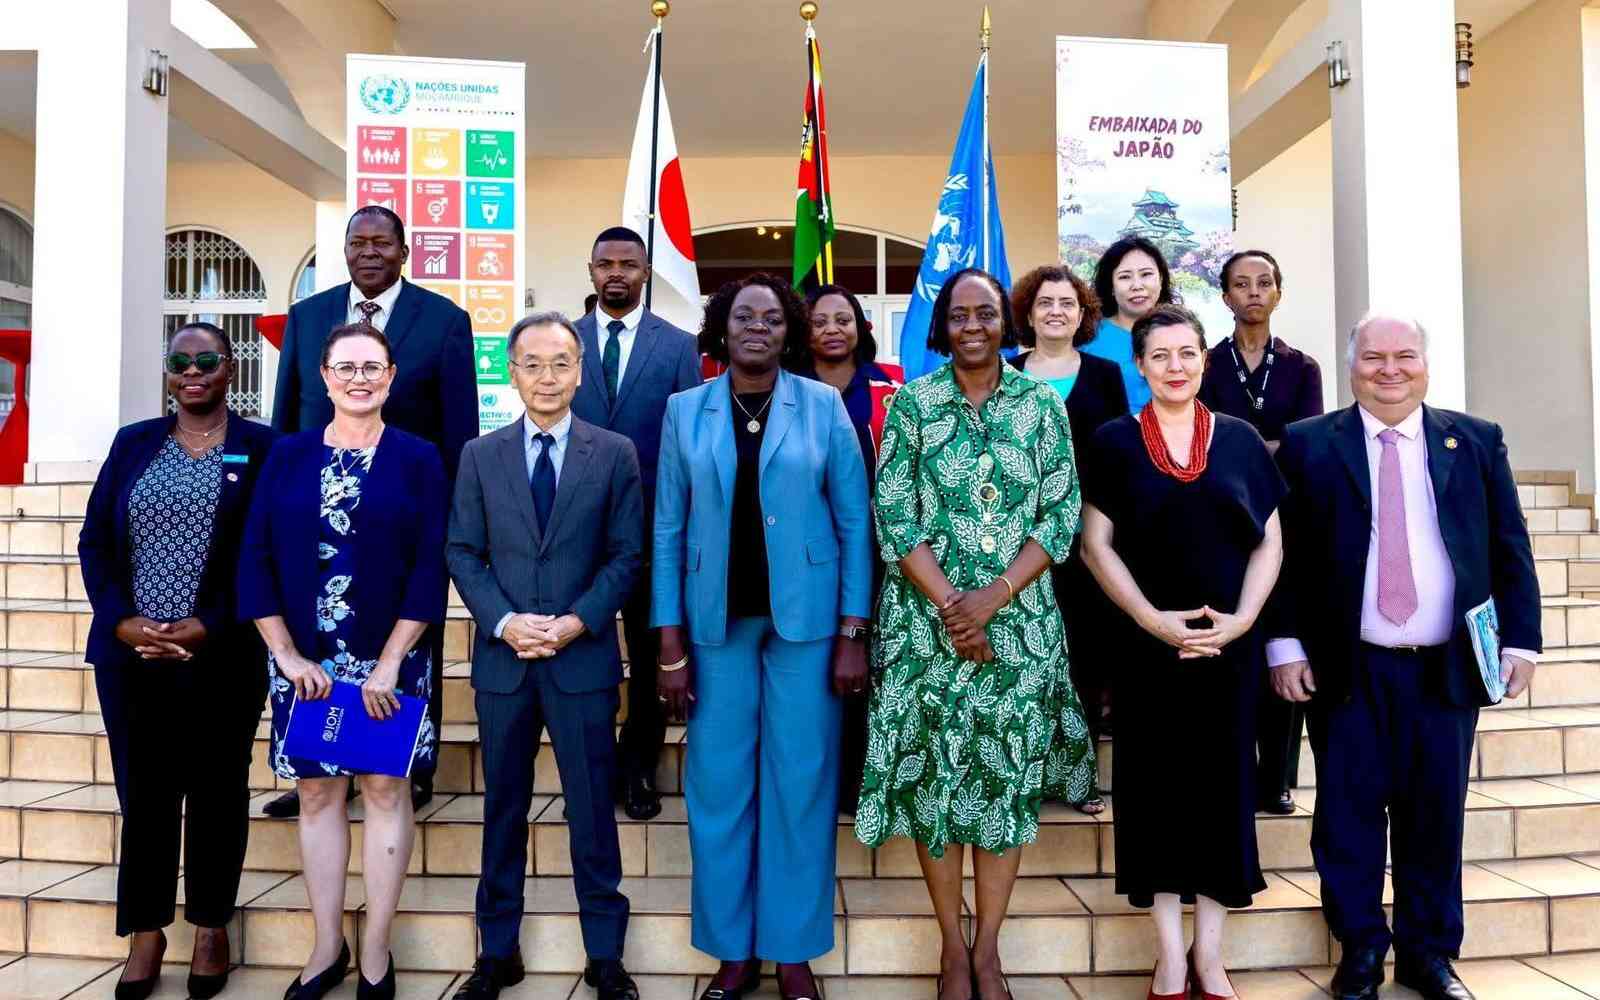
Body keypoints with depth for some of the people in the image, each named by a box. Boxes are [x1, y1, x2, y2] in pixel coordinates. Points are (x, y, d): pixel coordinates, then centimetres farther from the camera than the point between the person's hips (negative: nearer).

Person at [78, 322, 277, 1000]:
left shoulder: (262, 447, 0)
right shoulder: (133, 443, 11)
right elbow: (94, 542, 8)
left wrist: (209, 627, -14)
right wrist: (122, 622, -6)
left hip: (223, 658, -2)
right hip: (131, 655, 3)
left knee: (217, 790, 9)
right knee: (142, 790, 8)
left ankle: (211, 925, 24)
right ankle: (145, 928, 23)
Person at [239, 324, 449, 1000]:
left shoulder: (418, 458, -1)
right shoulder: (288, 455, 4)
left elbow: (429, 567, -6)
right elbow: (256, 559, 2)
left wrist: (390, 663, -11)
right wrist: (287, 655, -6)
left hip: (388, 659, -2)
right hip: (304, 662, 2)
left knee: (385, 789, 5)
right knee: (317, 793, 9)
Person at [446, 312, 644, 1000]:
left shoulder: (615, 453, 1)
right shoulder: (480, 455, 7)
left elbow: (626, 555, -1)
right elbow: (463, 553, 4)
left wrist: (574, 622, -13)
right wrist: (505, 622, -10)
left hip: (583, 658, -2)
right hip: (502, 658, 2)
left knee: (592, 810, 6)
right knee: (503, 810, 13)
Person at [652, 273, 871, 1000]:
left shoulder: (824, 406, 0)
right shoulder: (685, 410, 4)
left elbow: (854, 522, -1)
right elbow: (669, 530, 4)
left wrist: (853, 633, -6)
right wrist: (670, 645, -1)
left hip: (804, 616, -1)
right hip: (717, 620, 2)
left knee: (800, 783, 5)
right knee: (718, 785, 7)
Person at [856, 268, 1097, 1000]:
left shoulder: (1042, 404, 3)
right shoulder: (911, 403, -1)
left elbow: (1063, 514, -2)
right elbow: (892, 515, -6)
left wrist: (991, 598, -13)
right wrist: (949, 603, -14)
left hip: (1021, 621, 1)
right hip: (927, 617, -1)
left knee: (1008, 776, 6)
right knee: (935, 772, 5)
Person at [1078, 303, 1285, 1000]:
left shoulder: (1240, 440, 6)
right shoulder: (1114, 442, 1)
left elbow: (1270, 540, 6)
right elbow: (1095, 545, -3)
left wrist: (1242, 618, -8)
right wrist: (1153, 620, -12)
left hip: (1231, 642, 2)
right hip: (1148, 642, -2)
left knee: (1222, 782, 6)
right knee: (1157, 784, 3)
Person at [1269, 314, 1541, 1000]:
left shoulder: (1477, 441, 8)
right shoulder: (1308, 445, 1)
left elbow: (1510, 550, 9)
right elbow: (1283, 553, -1)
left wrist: (1520, 640, 3)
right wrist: (1285, 645, -6)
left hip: (1448, 669, 2)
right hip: (1346, 671, -2)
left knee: (1436, 816, 11)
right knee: (1349, 815, 5)